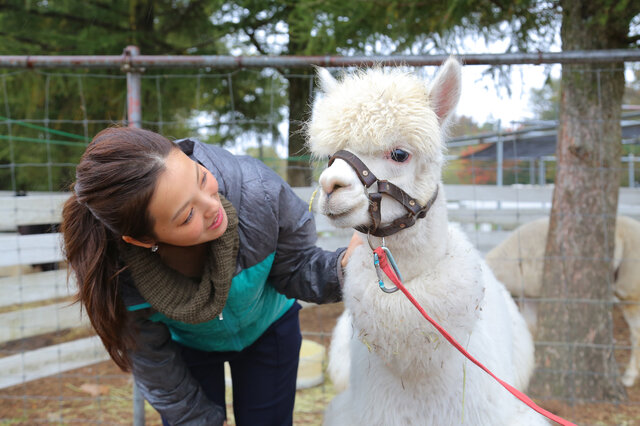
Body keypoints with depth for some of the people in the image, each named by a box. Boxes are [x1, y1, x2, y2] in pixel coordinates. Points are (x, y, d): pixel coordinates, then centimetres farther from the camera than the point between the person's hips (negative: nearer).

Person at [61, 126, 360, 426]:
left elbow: (295, 269, -19)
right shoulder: (111, 275, -36)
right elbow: (151, 361, -16)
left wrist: (342, 266, -40)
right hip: (186, 342, -1)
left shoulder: (258, 190, -38)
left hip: (266, 329, 1)